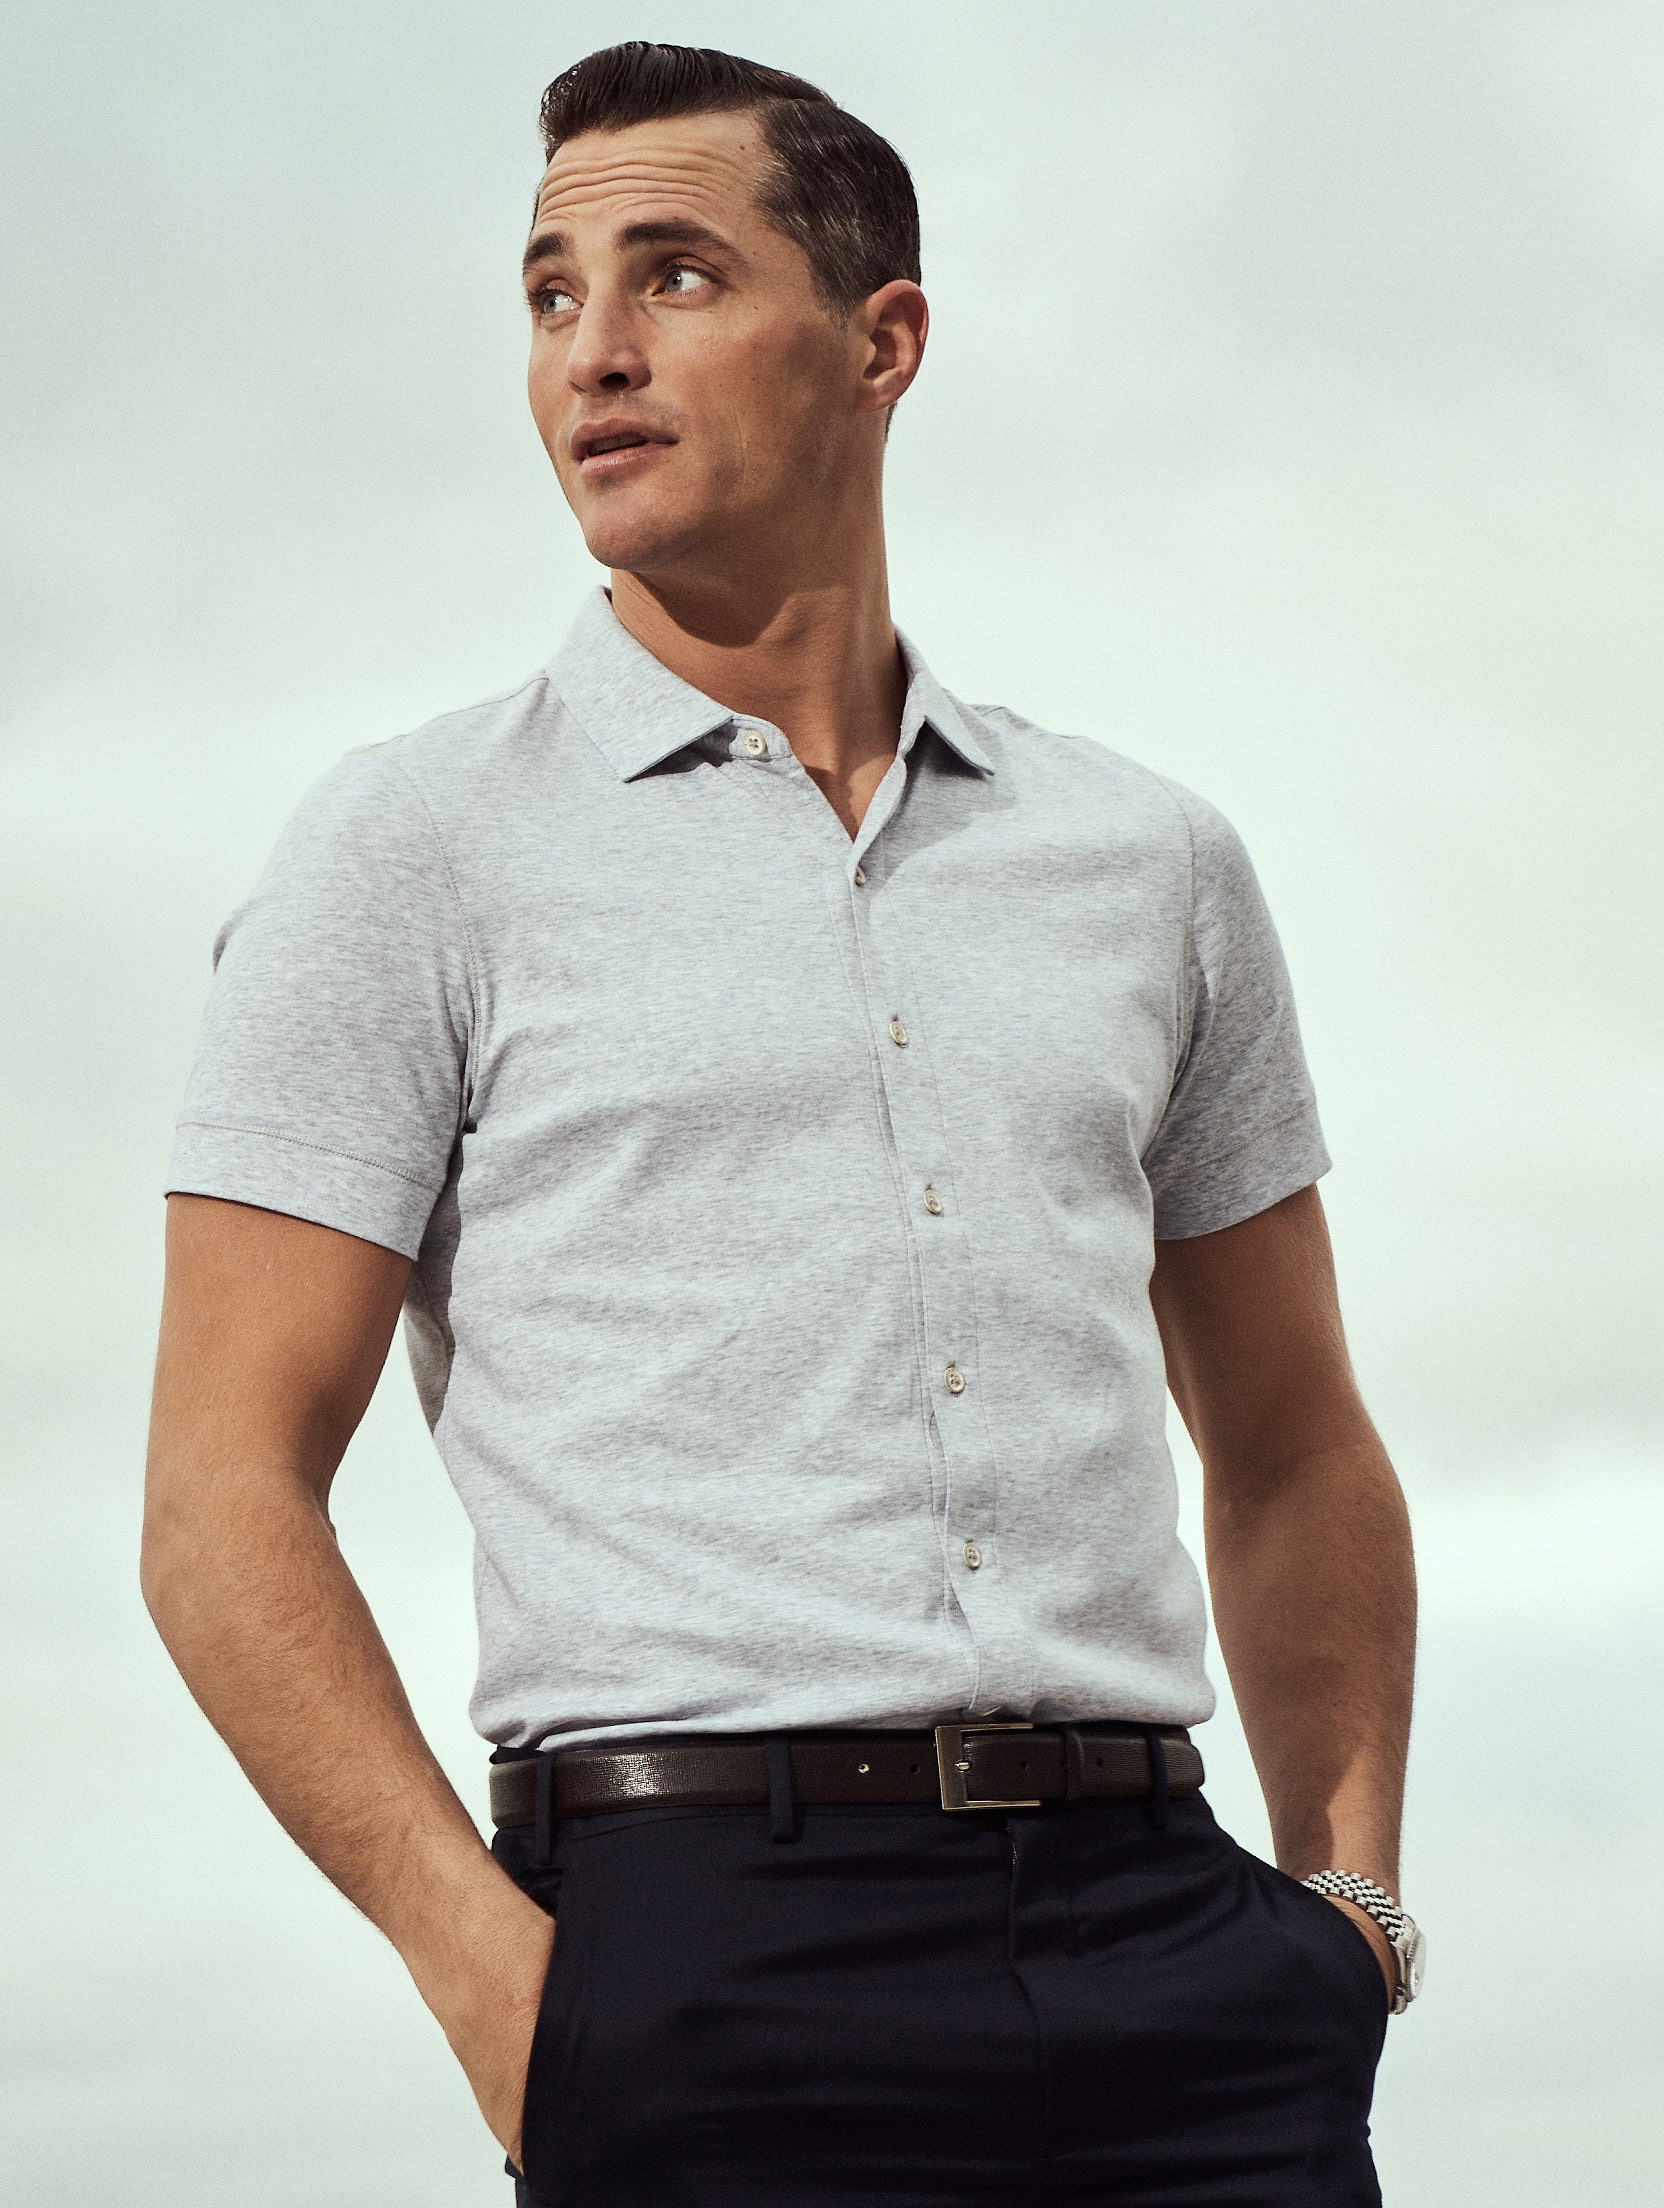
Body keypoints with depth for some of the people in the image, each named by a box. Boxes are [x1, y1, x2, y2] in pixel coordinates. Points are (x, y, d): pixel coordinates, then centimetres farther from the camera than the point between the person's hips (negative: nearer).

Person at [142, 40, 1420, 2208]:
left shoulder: (1151, 860, 15)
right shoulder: (416, 851, 4)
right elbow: (226, 1503, -1)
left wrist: (1351, 1886, 10)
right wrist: (486, 1959, -13)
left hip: (1161, 1941, 3)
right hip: (708, 1936, -3)